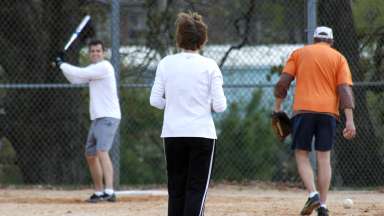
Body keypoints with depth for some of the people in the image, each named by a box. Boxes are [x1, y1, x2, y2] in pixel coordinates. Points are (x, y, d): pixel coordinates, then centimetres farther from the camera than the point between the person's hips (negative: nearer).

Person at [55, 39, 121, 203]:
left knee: (102, 152, -24)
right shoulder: (93, 69, 16)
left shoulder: (104, 67, -13)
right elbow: (75, 79, 21)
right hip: (97, 119, 10)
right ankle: (99, 192, 28)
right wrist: (63, 65, 7)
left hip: (108, 117, -10)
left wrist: (62, 65, -3)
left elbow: (79, 73, -17)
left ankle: (109, 192, -34)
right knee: (90, 155, 17)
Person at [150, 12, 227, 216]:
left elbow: (155, 100, 0)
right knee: (197, 188, -1)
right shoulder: (209, 66, -6)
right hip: (201, 133, -2)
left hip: (172, 134, 3)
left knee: (176, 188, 11)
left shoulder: (166, 64, -1)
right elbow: (219, 105, -7)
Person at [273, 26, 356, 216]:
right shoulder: (338, 58, 10)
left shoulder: (299, 53, 12)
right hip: (328, 111, 1)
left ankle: (313, 194, -15)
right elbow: (345, 89, -2)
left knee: (301, 154, 6)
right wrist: (349, 120, -8)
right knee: (324, 157, 5)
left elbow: (283, 82, 2)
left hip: (303, 109, -1)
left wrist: (277, 107, 10)